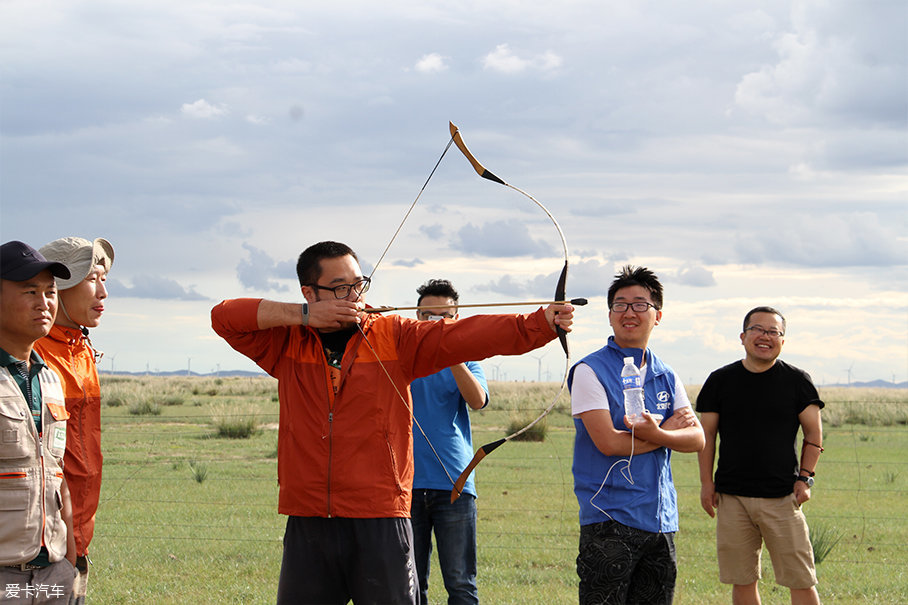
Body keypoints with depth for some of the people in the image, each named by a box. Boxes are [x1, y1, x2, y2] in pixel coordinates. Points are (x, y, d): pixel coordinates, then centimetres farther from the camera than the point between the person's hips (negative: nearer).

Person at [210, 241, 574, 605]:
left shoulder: (395, 338, 4)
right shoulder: (288, 344, 8)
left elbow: (467, 335, -7)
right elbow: (224, 316, 1)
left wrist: (541, 324, -21)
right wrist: (303, 315, -6)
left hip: (380, 523, -1)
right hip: (307, 524, 1)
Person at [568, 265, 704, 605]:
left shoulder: (666, 378, 14)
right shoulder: (590, 371, -3)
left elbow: (696, 439, 3)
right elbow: (608, 442, -13)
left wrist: (655, 433, -17)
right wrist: (670, 429, -3)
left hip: (661, 520, 6)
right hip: (609, 518, -5)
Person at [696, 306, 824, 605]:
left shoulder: (797, 381, 3)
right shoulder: (720, 380, 7)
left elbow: (814, 433, 7)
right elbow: (707, 435, 10)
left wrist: (805, 477, -3)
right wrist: (706, 482, 3)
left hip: (783, 497, -1)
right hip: (732, 496, 2)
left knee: (801, 581, -5)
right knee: (742, 581, 5)